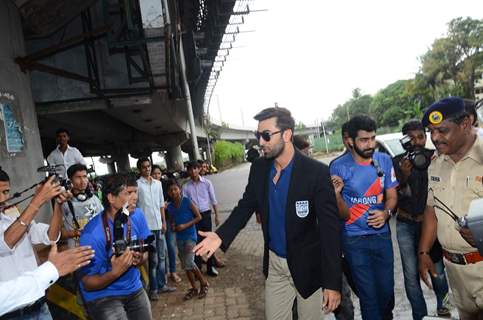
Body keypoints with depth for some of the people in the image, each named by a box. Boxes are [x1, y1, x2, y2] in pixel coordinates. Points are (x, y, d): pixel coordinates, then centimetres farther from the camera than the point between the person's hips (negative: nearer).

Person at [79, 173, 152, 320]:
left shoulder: (137, 216, -10)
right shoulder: (93, 234, -25)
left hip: (134, 288, 5)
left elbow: (145, 251, 2)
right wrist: (115, 273, -35)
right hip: (102, 295, -5)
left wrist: (140, 259, -21)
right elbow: (88, 284, -17)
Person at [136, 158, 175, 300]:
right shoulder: (137, 184, -7)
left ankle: (162, 285, 25)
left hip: (159, 226, 6)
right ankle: (153, 289, 14)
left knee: (162, 257, 13)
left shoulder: (158, 183, 10)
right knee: (153, 259, 0)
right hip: (147, 227, -5)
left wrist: (164, 221, 10)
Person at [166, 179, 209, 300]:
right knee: (185, 265, 10)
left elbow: (199, 217, -9)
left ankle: (204, 283, 7)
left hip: (190, 236, -6)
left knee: (189, 263, -14)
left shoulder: (187, 202, -12)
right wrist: (173, 226, -5)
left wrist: (185, 225, -18)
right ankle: (194, 288, 23)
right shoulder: (170, 206, 3)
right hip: (179, 238, 6)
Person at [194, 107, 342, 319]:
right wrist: (221, 236, -13)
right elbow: (246, 205, 4)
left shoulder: (316, 172, -21)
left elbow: (330, 227, -19)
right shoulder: (259, 168, -5)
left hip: (307, 266, -4)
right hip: (274, 263, 4)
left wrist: (333, 282, -20)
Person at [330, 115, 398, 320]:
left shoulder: (384, 161, -5)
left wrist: (386, 212, -18)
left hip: (382, 234, 3)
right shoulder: (339, 167, -15)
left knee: (387, 289, 18)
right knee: (368, 294, 9)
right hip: (354, 240, -3)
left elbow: (392, 196, 4)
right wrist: (337, 195, -34)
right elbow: (344, 215, -13)